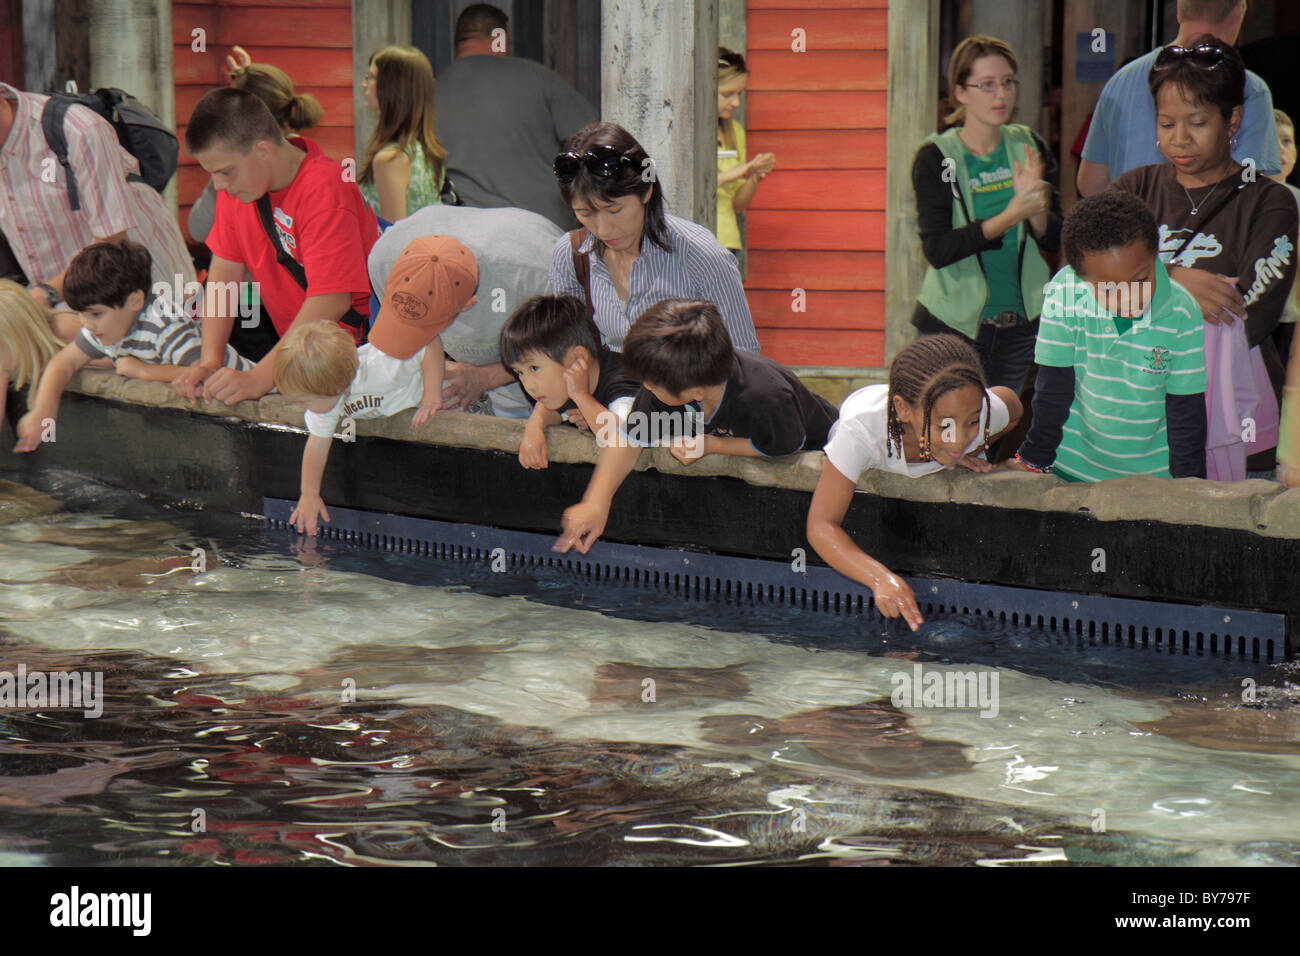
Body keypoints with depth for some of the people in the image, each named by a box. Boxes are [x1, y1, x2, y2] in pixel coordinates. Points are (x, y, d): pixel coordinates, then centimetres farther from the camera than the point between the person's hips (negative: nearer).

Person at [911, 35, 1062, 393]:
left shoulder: (1027, 146, 5)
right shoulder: (936, 158, -6)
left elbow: (1054, 239, 3)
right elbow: (937, 249, -17)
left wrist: (1034, 207, -18)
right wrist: (1009, 217, -26)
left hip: (1020, 323, 3)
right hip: (955, 323, -3)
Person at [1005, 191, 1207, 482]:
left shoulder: (1181, 313, -18)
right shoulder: (1064, 294, -18)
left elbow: (1186, 411, -8)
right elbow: (1052, 387, -6)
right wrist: (1034, 459, 1)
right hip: (1075, 467, 0)